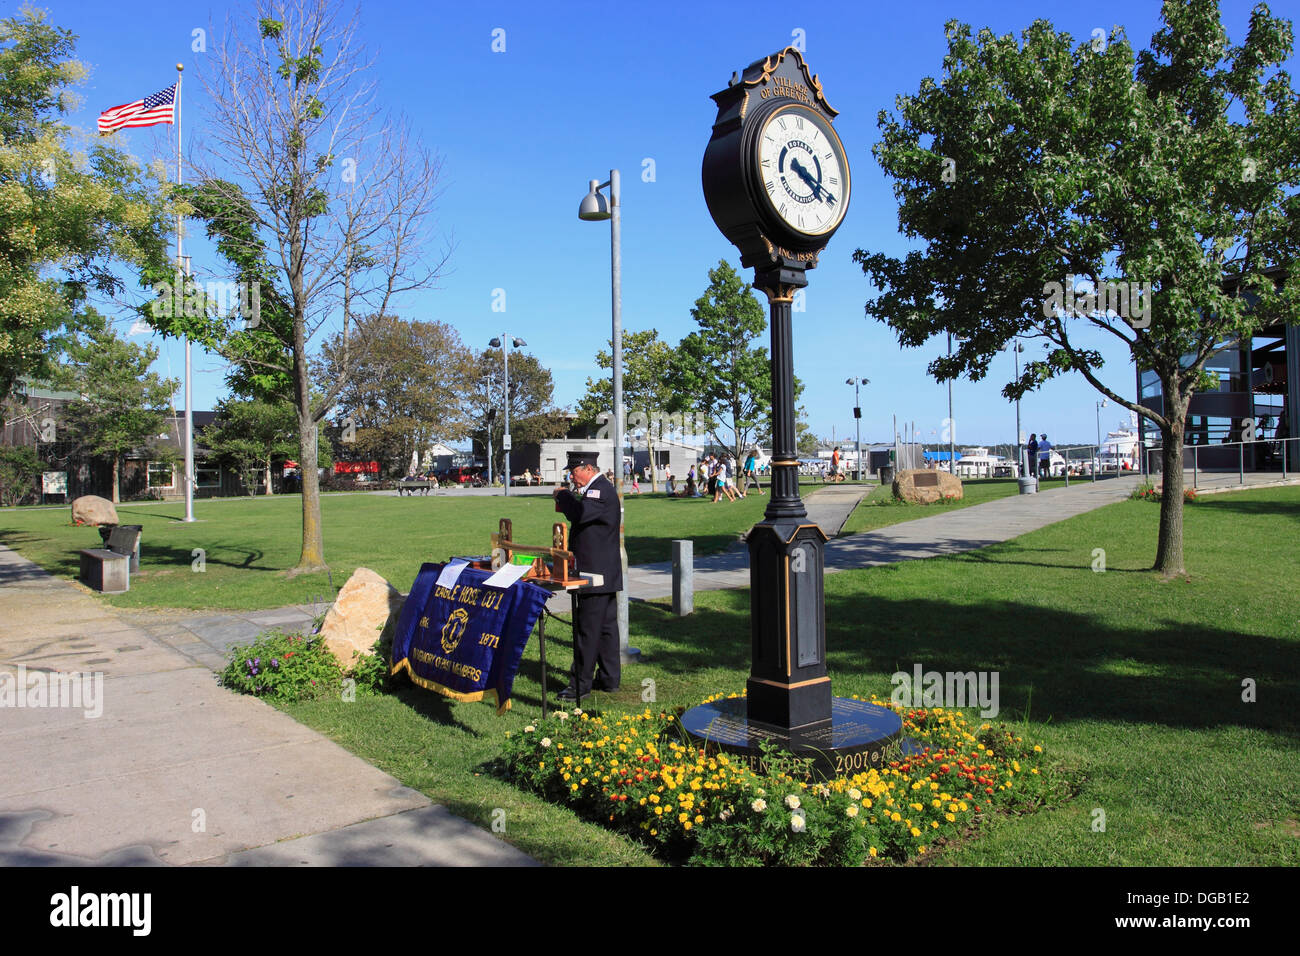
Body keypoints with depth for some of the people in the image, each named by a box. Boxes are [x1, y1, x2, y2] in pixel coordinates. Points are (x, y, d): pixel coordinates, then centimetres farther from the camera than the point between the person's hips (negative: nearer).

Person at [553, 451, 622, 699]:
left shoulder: (602, 490, -17)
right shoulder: (598, 488, 16)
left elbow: (579, 513, -32)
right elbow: (583, 514, 23)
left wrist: (562, 494, -15)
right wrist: (567, 500, 8)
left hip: (594, 574, -11)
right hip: (605, 574, 11)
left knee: (587, 630, -5)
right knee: (606, 626, 14)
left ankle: (581, 684, 1)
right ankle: (609, 678, 22)